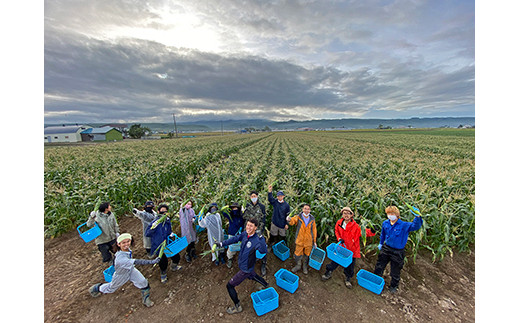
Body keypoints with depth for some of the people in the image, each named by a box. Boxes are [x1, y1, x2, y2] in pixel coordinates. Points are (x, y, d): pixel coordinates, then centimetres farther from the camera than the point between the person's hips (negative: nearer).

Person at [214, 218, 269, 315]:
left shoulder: (256, 240, -34)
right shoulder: (245, 234, -14)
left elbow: (264, 251, -48)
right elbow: (235, 239, -2)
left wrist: (261, 238, -63)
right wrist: (220, 244, -5)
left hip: (246, 269, -7)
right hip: (242, 265, 7)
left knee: (230, 285, 5)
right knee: (252, 276, 34)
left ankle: (237, 307, 29)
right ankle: (265, 284, 60)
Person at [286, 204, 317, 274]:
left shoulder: (312, 219, -5)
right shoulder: (298, 217, -13)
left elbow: (314, 231, 4)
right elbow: (292, 222, -33)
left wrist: (314, 241, 7)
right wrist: (289, 220, -57)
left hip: (309, 242, 2)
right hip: (299, 241, -1)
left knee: (307, 255, 18)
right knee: (298, 255, 11)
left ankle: (305, 267, 45)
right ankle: (298, 266, 40)